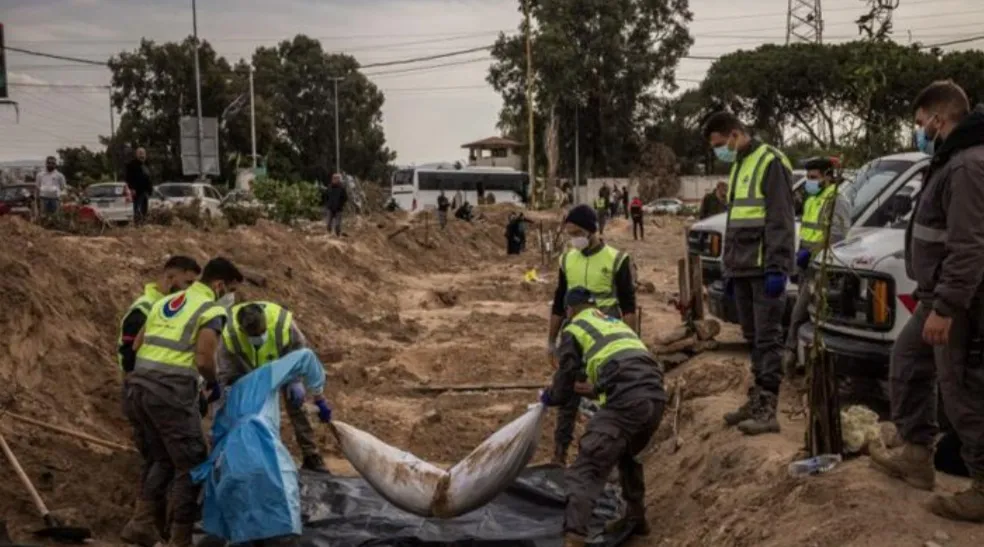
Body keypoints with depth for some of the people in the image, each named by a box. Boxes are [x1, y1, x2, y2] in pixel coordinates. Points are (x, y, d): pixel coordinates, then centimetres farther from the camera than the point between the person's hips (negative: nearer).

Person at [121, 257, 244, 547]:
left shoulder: (165, 301, 21)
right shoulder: (212, 310, -3)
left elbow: (136, 345, 20)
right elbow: (204, 360, -13)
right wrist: (214, 385, 6)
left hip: (138, 386, 8)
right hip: (171, 391, -8)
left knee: (159, 458, 23)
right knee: (191, 463, 5)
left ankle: (141, 521, 13)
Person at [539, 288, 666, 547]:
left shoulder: (573, 331, 13)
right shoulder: (618, 323, 33)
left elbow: (565, 382, 14)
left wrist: (549, 397, 36)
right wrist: (595, 388, 52)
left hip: (626, 402, -7)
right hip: (655, 396, 7)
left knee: (587, 469, -8)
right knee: (626, 455, 33)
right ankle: (636, 518, 42)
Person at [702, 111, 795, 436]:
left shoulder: (770, 163, -8)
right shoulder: (738, 167, 20)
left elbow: (780, 221, -15)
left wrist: (777, 268, -20)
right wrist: (729, 268, 23)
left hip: (765, 269, -9)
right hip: (743, 269, 9)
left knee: (768, 338, -8)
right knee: (753, 337, 11)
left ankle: (767, 409, -8)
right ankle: (757, 399, 17)